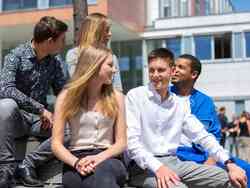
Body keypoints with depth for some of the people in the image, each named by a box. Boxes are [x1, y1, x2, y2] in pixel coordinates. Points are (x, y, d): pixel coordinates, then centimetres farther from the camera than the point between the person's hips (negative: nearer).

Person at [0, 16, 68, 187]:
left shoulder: (54, 63, 5)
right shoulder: (16, 56, -11)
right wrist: (41, 109, -28)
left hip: (40, 119, 4)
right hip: (16, 117, -4)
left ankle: (30, 164, -15)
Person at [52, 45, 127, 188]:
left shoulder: (116, 97, 9)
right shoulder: (67, 96, 4)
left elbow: (121, 142, 6)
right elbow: (56, 143, 1)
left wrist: (99, 157, -14)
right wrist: (77, 162, -18)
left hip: (107, 159, 1)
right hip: (76, 160, -1)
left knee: (103, 170, -39)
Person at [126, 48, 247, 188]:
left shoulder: (179, 104, 12)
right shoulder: (135, 96, -4)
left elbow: (202, 136, 10)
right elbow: (131, 140, -12)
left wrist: (229, 163, -2)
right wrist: (157, 167, -25)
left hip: (175, 162, 6)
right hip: (147, 166, -5)